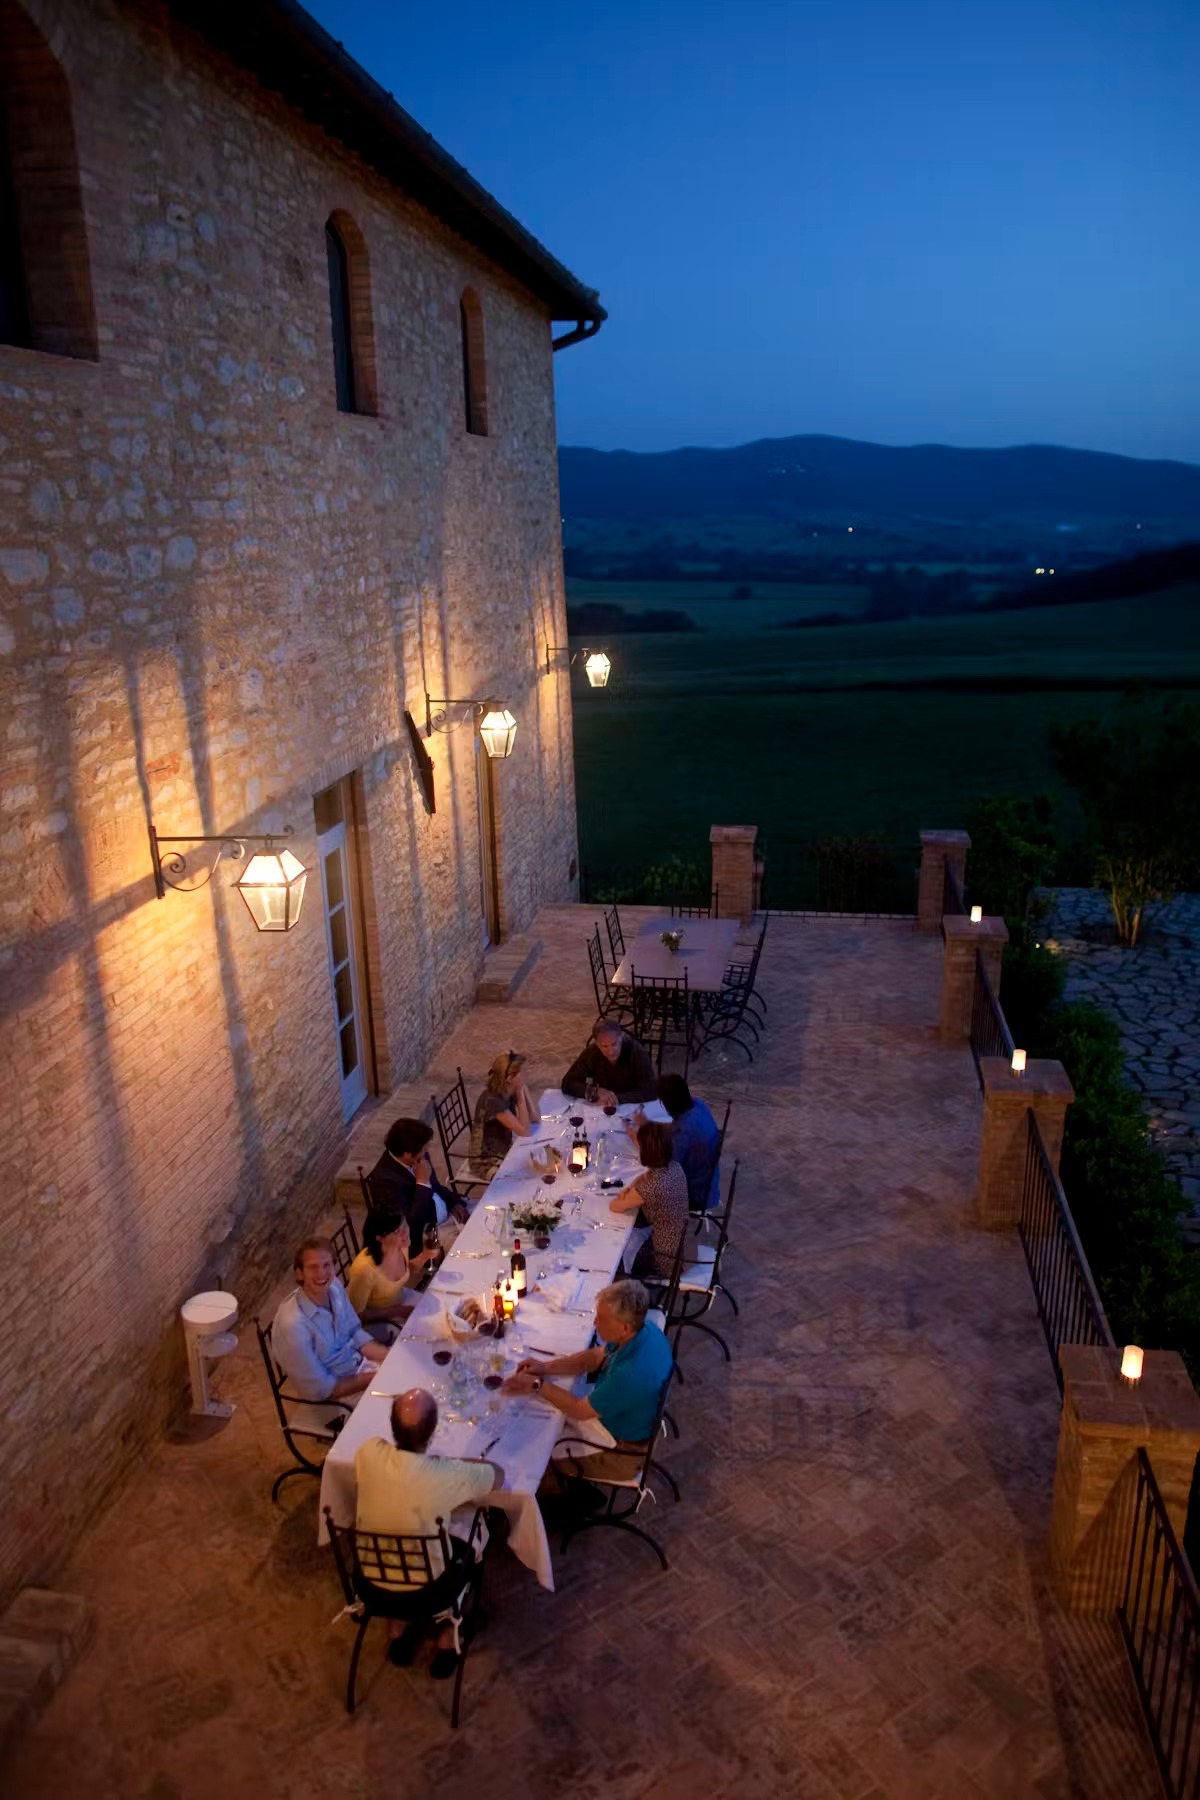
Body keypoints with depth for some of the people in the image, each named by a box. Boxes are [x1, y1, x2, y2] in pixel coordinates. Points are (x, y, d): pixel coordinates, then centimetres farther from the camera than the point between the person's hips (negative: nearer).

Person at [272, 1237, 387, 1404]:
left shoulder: (334, 1286, -12)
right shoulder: (293, 1324, -32)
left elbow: (355, 1334, 3)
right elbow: (320, 1389, -23)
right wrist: (374, 1378, -19)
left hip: (356, 1363, 6)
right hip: (331, 1395, -6)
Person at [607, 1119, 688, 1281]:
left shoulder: (650, 1186, -31)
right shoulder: (674, 1167, -8)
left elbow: (614, 1206, -15)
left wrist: (623, 1196, 3)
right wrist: (628, 1190, -2)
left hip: (670, 1261, -7)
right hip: (685, 1248, 7)